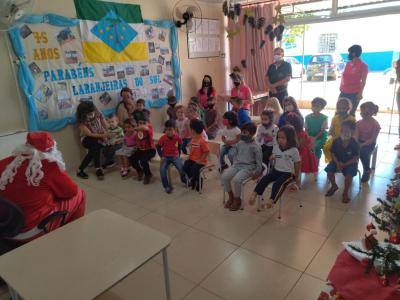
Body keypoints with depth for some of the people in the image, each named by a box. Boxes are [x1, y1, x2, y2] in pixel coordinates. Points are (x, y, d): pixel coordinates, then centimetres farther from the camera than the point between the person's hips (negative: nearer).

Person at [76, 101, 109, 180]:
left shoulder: (98, 114, -12)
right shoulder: (81, 121, -18)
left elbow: (106, 127, -10)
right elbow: (89, 134, -21)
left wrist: (107, 134, -29)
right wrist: (102, 135, -32)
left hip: (100, 138, 2)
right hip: (87, 139, -2)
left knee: (94, 149, -29)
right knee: (96, 144, -35)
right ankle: (98, 169, -25)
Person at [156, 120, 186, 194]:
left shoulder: (177, 137, -9)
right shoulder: (163, 138, -12)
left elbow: (180, 146, 9)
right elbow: (158, 147, 1)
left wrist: (178, 154, 3)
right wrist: (161, 156, -6)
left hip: (175, 156, 0)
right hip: (165, 157, 0)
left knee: (181, 168, -21)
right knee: (162, 170, -24)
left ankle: (184, 180, 10)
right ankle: (166, 186, -6)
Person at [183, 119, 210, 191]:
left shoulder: (202, 141, -21)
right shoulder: (193, 139, 6)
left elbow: (207, 152, -20)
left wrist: (200, 160, -18)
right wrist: (190, 156, 7)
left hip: (200, 161, -7)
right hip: (192, 159, 7)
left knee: (194, 169, -28)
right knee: (185, 167, -14)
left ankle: (199, 181, 5)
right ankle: (193, 179, 11)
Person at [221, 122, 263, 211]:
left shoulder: (255, 147, -7)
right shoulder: (239, 143, 10)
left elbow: (259, 161, -4)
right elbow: (234, 153, 22)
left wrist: (257, 173, -4)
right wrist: (234, 163, 11)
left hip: (248, 167, -6)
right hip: (237, 165, 6)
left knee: (236, 180, -31)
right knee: (224, 176, -19)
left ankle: (237, 200, -4)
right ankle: (231, 196, 4)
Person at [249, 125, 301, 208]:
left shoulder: (294, 150, -11)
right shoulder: (276, 146, 3)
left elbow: (297, 164, -2)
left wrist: (297, 176, 5)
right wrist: (272, 157, -7)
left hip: (288, 173, -5)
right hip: (276, 170, 5)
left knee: (278, 183, -30)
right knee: (264, 179, -17)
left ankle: (271, 200, -41)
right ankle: (254, 195, -21)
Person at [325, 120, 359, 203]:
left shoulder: (354, 144, -17)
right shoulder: (336, 141, -11)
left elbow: (356, 158, -13)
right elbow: (333, 153, -2)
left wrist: (345, 164, -22)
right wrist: (337, 163, -18)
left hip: (350, 163, -3)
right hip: (338, 161, 3)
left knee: (349, 174, -28)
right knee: (329, 170, -18)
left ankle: (345, 192, -2)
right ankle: (334, 186, 12)